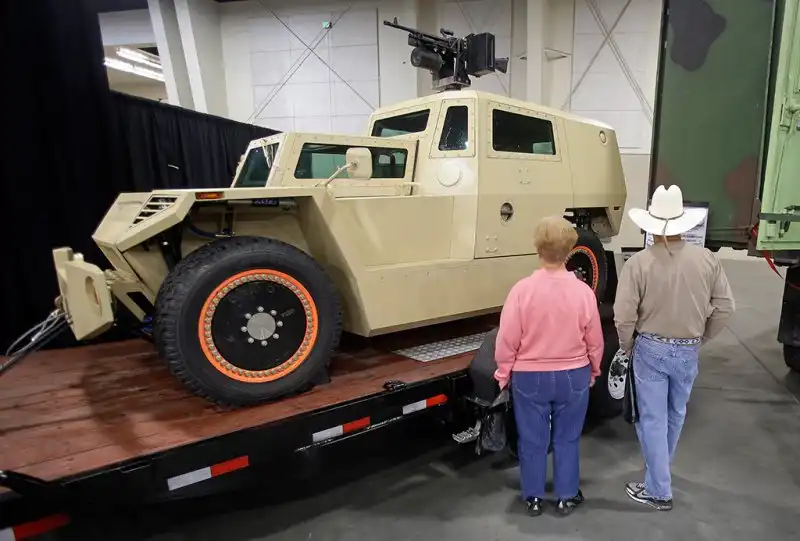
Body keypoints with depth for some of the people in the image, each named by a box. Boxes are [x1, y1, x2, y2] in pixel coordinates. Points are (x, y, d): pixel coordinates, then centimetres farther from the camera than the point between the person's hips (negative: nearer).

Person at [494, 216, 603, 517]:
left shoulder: (522, 289, -19)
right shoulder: (583, 291, -13)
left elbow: (507, 340, -13)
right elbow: (595, 342, -1)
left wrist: (503, 373, 2)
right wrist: (593, 371, 16)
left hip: (529, 377, -1)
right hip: (574, 376, 2)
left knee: (532, 440, 14)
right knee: (567, 439, 18)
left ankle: (533, 498, 29)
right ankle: (567, 497, 33)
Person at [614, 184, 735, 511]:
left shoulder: (639, 262, -17)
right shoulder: (706, 260, -7)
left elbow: (624, 317, -17)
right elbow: (724, 308, -1)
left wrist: (627, 347, 2)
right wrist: (700, 338, 15)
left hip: (650, 349, -4)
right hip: (688, 351, 4)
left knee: (652, 418, 7)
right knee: (676, 414, 23)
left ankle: (658, 491, 15)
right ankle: (660, 470, 44)